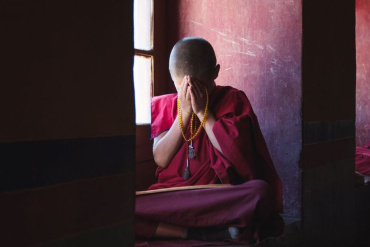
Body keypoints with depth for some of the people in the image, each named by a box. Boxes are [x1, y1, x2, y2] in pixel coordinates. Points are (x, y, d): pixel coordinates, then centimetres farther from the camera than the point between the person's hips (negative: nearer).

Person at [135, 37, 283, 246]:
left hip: (219, 199, -2)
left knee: (261, 192, -36)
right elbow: (161, 159, -2)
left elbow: (237, 153, -9)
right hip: (170, 197, 2)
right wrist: (185, 112, -8)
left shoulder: (233, 100, 5)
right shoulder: (164, 105, 10)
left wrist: (203, 112, -8)